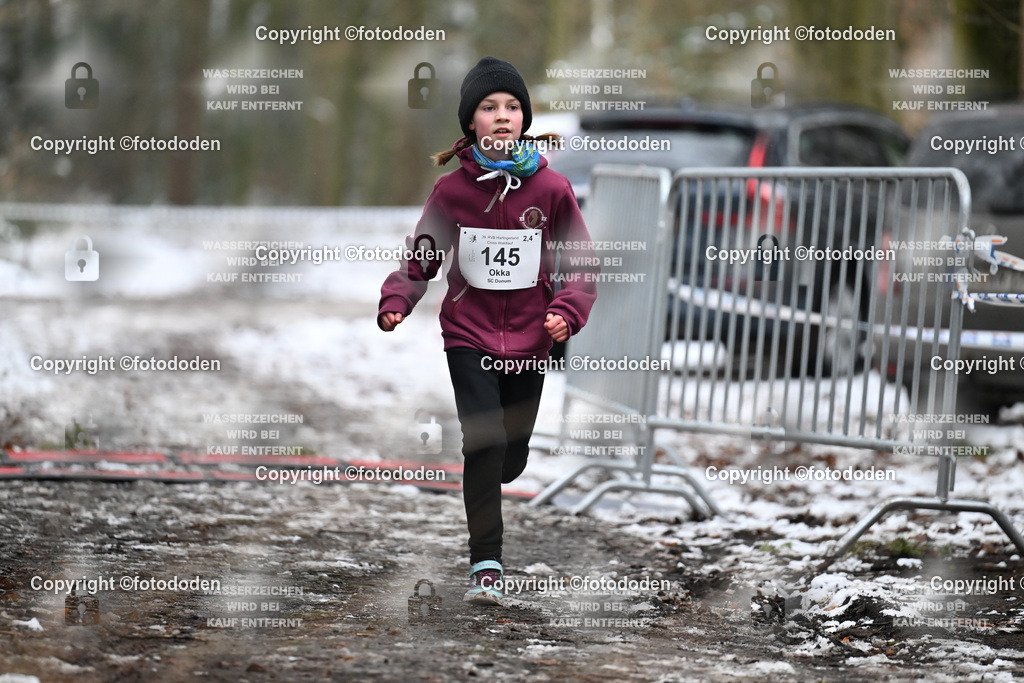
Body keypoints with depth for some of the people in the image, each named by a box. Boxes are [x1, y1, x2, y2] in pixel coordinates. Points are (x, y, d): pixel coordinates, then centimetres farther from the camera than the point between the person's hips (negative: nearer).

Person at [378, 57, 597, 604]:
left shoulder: (552, 189, -3)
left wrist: (566, 312, -16)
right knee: (485, 440, -17)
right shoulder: (452, 189, -3)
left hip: (529, 340, 2)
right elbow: (421, 257, 3)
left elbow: (580, 265, 1)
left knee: (512, 456, 10)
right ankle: (486, 565, -10)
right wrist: (395, 302, -13)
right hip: (469, 336, -2)